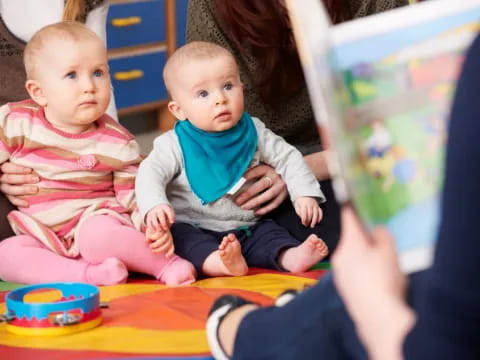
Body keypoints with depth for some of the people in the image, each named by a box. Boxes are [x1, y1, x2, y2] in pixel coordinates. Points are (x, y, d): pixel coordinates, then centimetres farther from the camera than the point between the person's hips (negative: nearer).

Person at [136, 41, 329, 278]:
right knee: (180, 235, -31)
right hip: (194, 230, -4)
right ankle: (221, 264, -53)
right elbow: (150, 173, -16)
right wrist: (154, 205, -37)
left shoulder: (252, 132, 3)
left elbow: (287, 158, 8)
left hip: (247, 229, 4)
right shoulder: (176, 144, -7)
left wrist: (304, 194, -6)